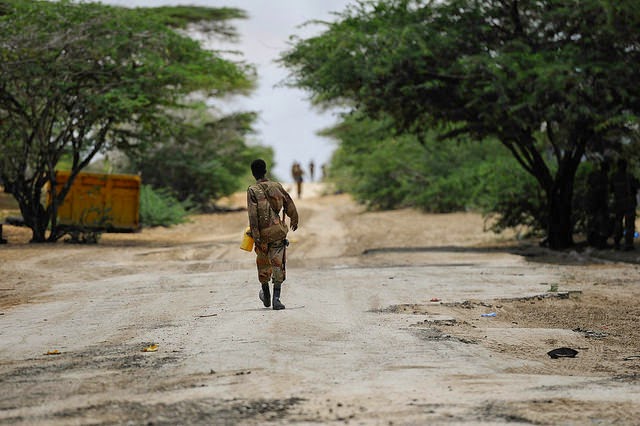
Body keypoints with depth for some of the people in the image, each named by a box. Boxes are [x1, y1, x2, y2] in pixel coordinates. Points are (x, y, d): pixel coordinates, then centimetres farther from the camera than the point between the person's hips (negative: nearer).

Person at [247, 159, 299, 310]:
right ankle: (276, 298, -11)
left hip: (263, 233, -1)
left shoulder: (252, 191, -8)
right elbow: (290, 206, 10)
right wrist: (294, 221, 29)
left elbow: (253, 215, -16)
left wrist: (256, 237, -16)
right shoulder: (277, 186, 1)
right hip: (278, 232, 1)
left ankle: (266, 295, 34)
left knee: (263, 264, 17)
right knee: (278, 264, 0)